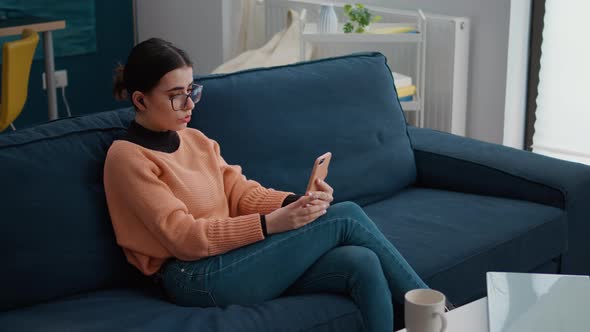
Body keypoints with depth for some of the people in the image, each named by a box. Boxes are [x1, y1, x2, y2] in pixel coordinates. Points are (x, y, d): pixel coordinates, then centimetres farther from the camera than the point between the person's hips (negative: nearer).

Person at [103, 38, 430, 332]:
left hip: (232, 255, 7)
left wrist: (296, 202, -11)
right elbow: (183, 238, -15)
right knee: (346, 218, -14)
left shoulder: (195, 139, 17)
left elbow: (242, 192, 10)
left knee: (361, 264, -19)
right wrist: (270, 224, -22)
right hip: (197, 278, -7)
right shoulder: (127, 158, -7)